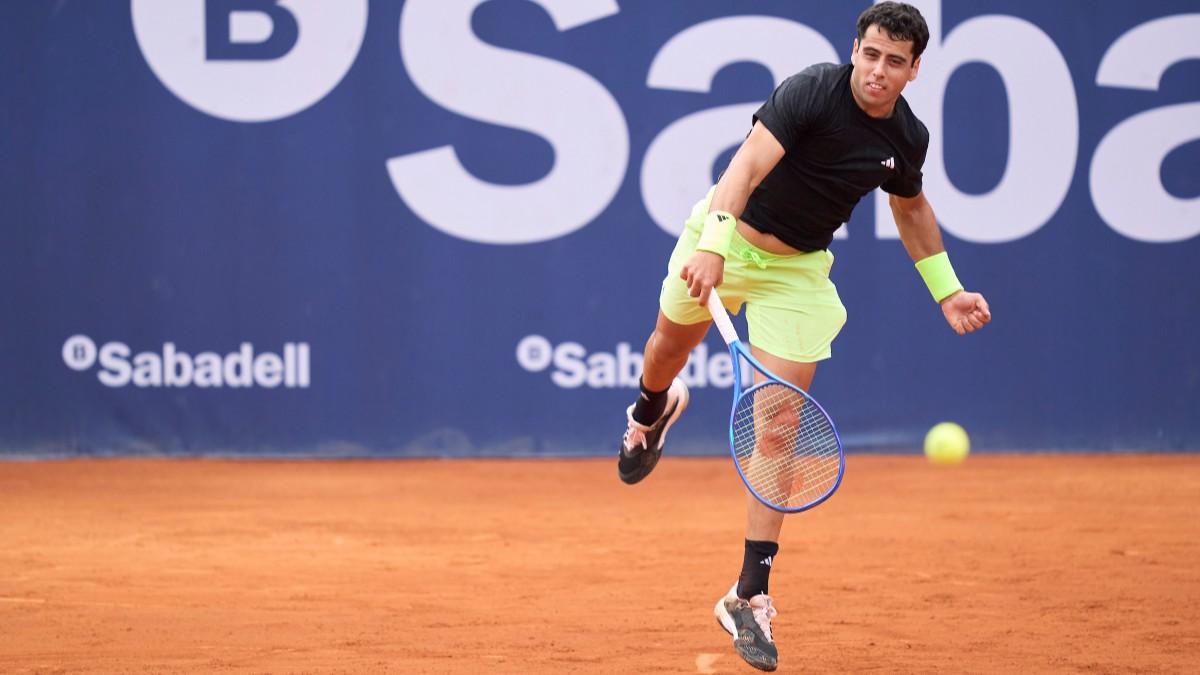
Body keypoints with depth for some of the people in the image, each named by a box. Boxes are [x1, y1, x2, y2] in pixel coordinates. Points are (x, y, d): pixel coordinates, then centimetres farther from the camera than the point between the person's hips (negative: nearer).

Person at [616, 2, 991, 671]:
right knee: (670, 346, 22)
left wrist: (947, 290, 11)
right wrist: (714, 244, -51)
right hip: (726, 236, -2)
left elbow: (911, 207, 16)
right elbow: (749, 165, -37)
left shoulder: (908, 139, -7)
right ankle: (652, 411, 63)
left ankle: (751, 596, -3)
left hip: (797, 269, 2)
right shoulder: (812, 91, -24)